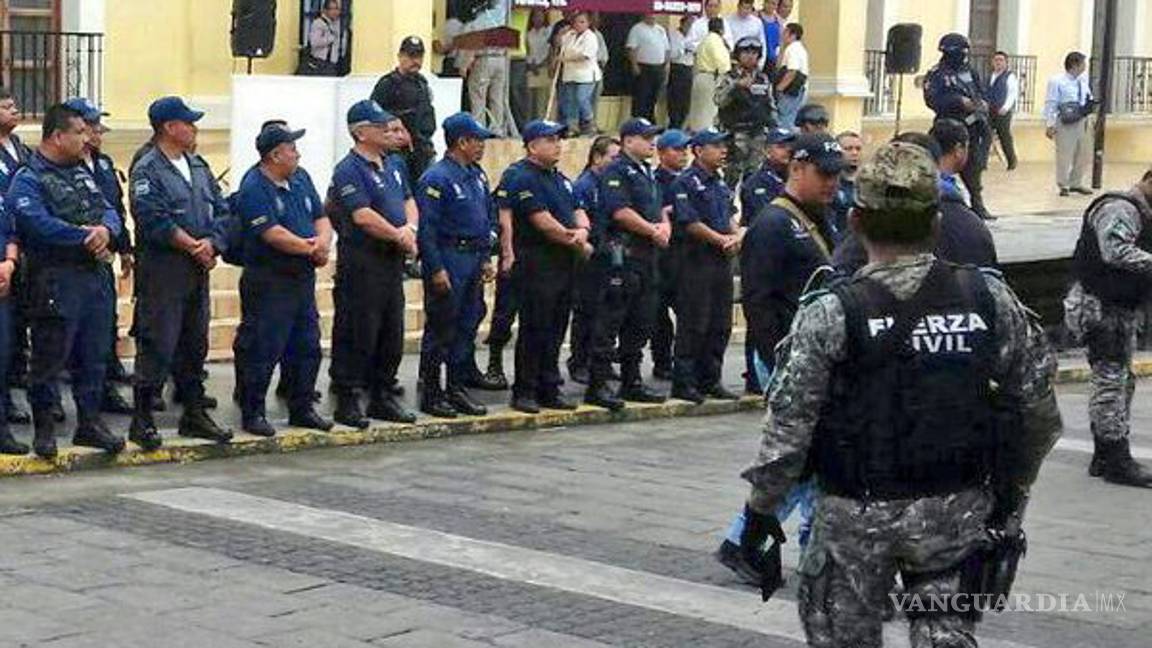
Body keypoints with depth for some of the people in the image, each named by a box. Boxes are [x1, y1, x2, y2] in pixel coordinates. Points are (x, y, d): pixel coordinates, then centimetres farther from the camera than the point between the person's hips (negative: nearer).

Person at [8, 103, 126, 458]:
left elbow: (109, 211, 13)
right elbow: (39, 223, -23)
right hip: (55, 280, -7)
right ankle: (44, 427, 10)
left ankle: (89, 421, 21)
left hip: (95, 277, 7)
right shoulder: (28, 180, -8)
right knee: (49, 358, 0)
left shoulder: (82, 172, 17)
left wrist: (106, 230, -11)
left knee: (94, 355, 12)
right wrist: (87, 237, -17)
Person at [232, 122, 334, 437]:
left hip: (303, 276, 8)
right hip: (269, 280, -8)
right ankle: (252, 413, 5)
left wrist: (323, 242, -8)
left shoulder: (301, 179, 12)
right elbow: (272, 234, -21)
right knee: (262, 349, -4)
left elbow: (321, 216, 13)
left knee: (307, 346, 12)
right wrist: (310, 248, -13)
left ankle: (302, 408, 24)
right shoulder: (253, 188, -14)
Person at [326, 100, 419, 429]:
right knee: (357, 335, -4)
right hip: (361, 262, -9)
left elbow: (409, 201, 16)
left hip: (393, 260, 9)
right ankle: (347, 401, 2)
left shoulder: (391, 164, 15)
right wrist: (399, 236, -11)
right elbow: (364, 217, -20)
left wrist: (410, 229, -5)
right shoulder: (349, 171, -13)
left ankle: (383, 397, 22)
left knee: (392, 334, 12)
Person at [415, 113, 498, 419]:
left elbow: (487, 220, 21)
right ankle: (430, 394, 4)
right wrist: (436, 269, -20)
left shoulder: (478, 176, 13)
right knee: (440, 330, -3)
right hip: (448, 258, -8)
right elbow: (426, 228, -17)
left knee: (467, 326, 12)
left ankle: (457, 388, 20)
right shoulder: (436, 178, -14)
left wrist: (486, 258, 14)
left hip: (473, 259, 8)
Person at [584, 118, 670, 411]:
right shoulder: (617, 171, -9)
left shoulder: (647, 172, 21)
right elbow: (620, 211, -19)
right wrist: (653, 230, -12)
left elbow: (660, 208, 22)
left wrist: (664, 226, 0)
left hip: (647, 255, 10)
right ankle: (597, 386, -6)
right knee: (609, 322, -8)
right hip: (621, 254, -10)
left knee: (640, 323, 12)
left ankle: (632, 383, 20)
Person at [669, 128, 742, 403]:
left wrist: (737, 235, 1)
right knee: (693, 324, -6)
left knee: (720, 324, 10)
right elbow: (689, 223, -16)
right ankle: (684, 383, -1)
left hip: (722, 259, 8)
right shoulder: (686, 182, -10)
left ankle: (711, 380, 17)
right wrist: (722, 240, -12)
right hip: (697, 259, -8)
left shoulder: (720, 184, 18)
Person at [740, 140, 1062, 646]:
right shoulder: (992, 300, -5)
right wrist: (1013, 489, 15)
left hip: (856, 514, -2)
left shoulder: (830, 314, -14)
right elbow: (1039, 409, 2)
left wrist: (762, 507, 1)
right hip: (958, 510, 2)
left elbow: (789, 424, -11)